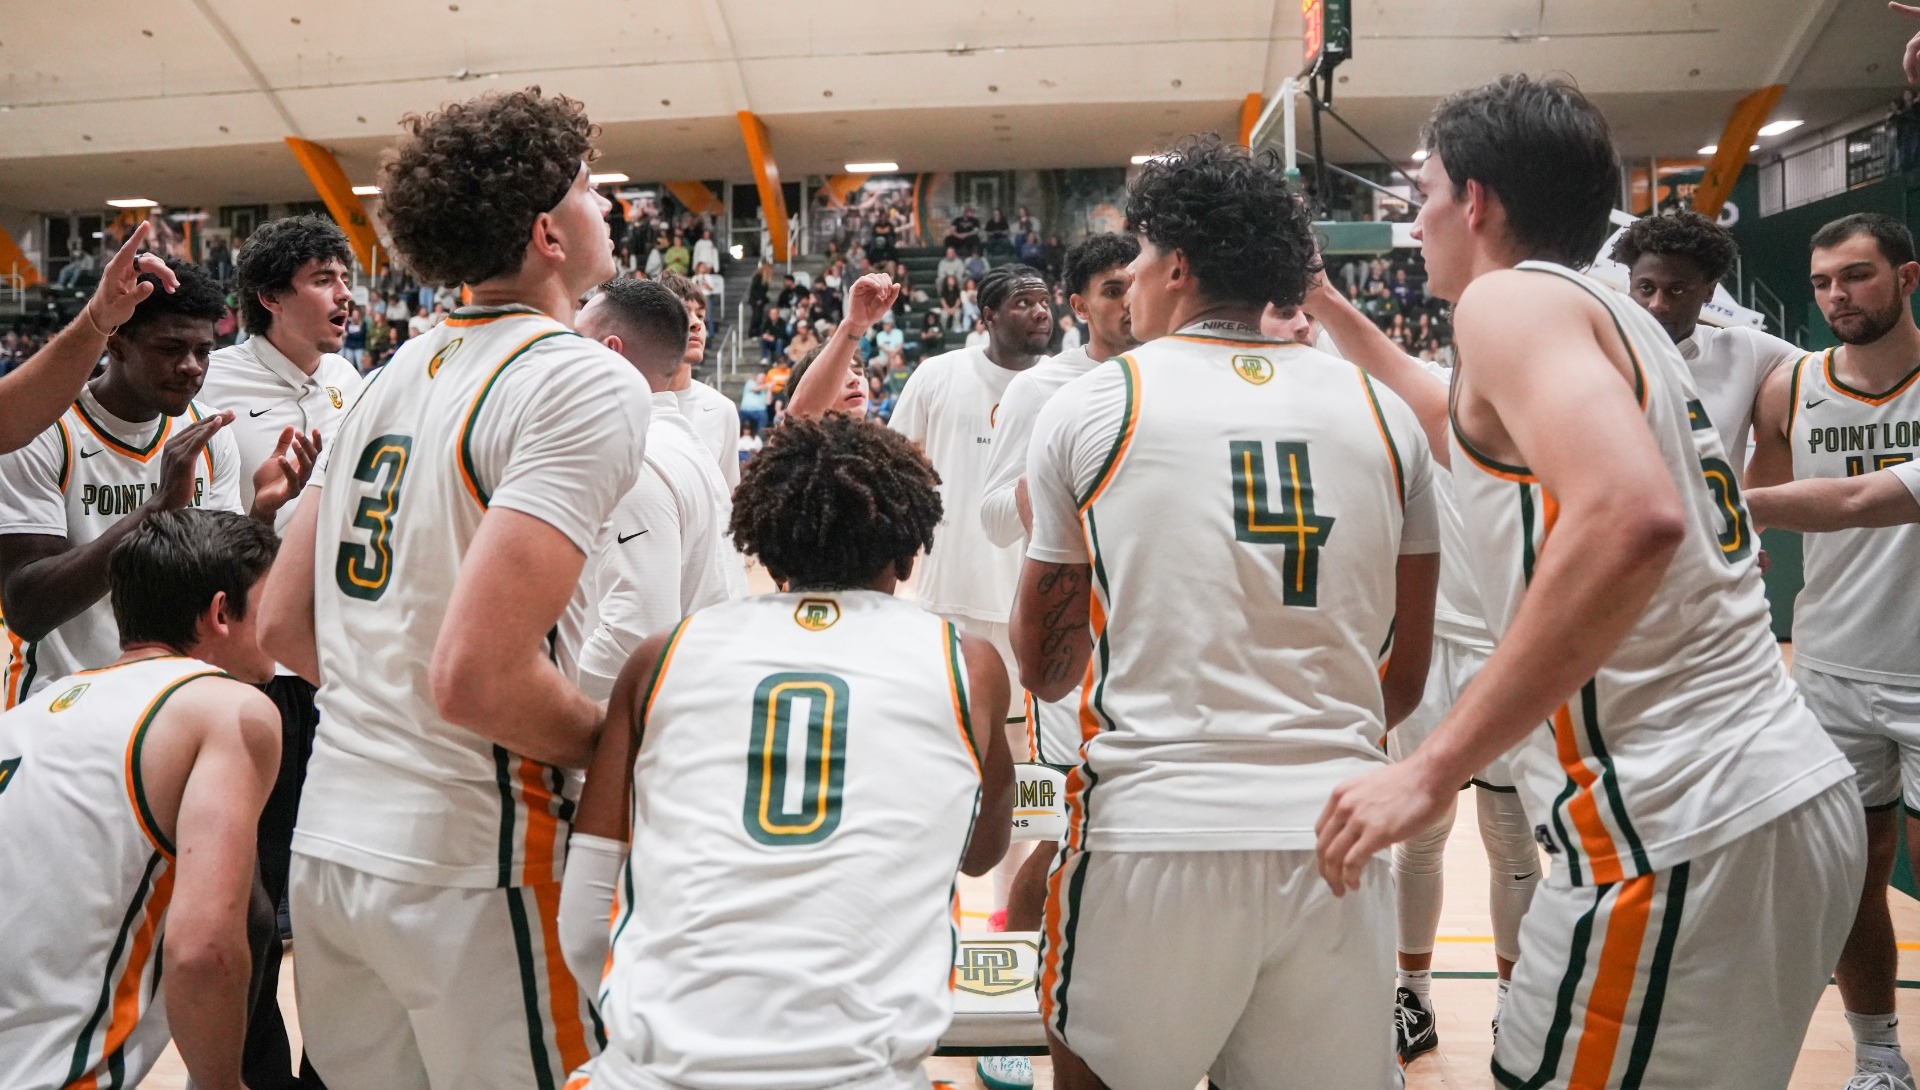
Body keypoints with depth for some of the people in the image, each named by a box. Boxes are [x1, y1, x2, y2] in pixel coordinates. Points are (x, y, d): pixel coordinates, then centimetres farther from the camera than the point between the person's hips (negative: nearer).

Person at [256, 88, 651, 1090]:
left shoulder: (395, 374, 9)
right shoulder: (587, 384, -16)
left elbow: (282, 623, 12)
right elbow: (477, 676, -25)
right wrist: (617, 750, -9)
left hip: (326, 843, 8)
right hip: (461, 865, -7)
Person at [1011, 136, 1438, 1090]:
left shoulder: (1089, 407, 1)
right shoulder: (1381, 411, 9)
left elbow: (1044, 670, 9)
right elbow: (1405, 681, 14)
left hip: (1154, 829, -2)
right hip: (1336, 835, 3)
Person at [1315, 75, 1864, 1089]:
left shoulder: (1513, 297, -9)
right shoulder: (1615, 318, 18)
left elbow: (1632, 515, -27)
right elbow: (1474, 428, 37)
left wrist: (1435, 767, -26)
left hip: (1674, 835, -9)